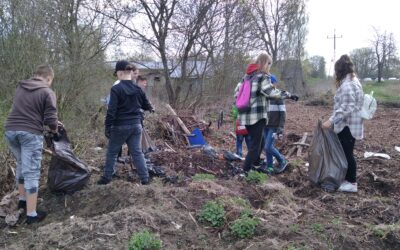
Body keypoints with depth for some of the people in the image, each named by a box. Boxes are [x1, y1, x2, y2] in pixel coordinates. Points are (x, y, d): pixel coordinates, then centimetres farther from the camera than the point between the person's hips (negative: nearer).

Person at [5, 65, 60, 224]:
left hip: (11, 130, 6)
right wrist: (54, 129, 13)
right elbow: (50, 120, -10)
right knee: (31, 172, 0)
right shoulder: (48, 92, -3)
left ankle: (22, 200, 39)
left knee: (21, 165, 26)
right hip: (31, 133, -6)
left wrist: (53, 123, 27)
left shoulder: (20, 87, 16)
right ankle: (31, 214, 6)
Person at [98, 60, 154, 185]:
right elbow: (146, 105, 16)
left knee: (112, 152, 11)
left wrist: (107, 127, -10)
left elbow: (111, 110, -16)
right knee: (137, 152, 10)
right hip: (136, 125, 5)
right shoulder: (138, 89, 4)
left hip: (120, 126, -4)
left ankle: (106, 178, 18)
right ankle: (145, 178, 8)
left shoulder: (116, 89, -13)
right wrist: (151, 109, 39)